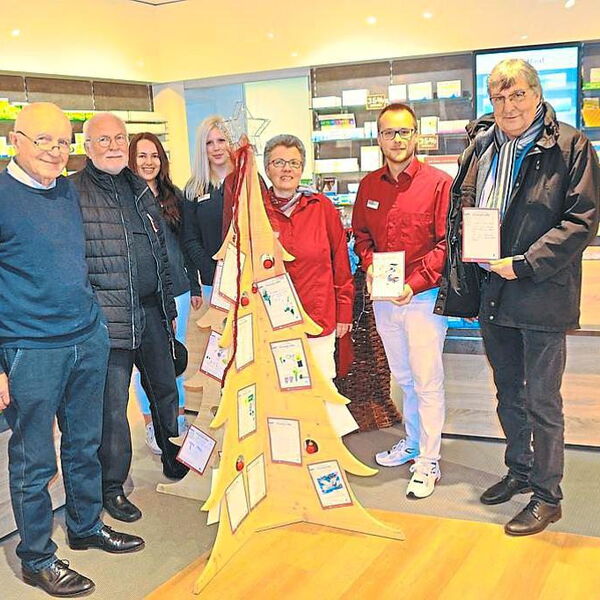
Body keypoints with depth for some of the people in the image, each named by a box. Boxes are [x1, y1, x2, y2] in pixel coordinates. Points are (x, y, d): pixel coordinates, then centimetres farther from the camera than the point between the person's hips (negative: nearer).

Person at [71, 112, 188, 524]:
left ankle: (174, 460, 39)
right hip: (109, 317, -6)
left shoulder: (140, 190, 13)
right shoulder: (73, 194, -7)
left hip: (152, 310, 7)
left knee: (166, 389, 18)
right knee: (113, 405, 1)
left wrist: (169, 307, 19)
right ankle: (112, 487, 17)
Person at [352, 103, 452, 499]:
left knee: (427, 380, -2)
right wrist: (369, 268, -2)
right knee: (402, 376, 18)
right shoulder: (369, 185, 7)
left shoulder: (439, 183, -9)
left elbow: (447, 241, -11)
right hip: (383, 298, 6)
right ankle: (413, 441, 35)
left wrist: (416, 282, -19)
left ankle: (429, 462, 10)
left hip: (424, 297, -5)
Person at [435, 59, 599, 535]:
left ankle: (547, 496, 18)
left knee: (542, 400, 3)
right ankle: (520, 471, 38)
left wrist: (525, 263, -20)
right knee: (508, 393, 19)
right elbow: (461, 205, 18)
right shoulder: (482, 146, 10)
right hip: (491, 290, 6)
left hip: (541, 294, -6)